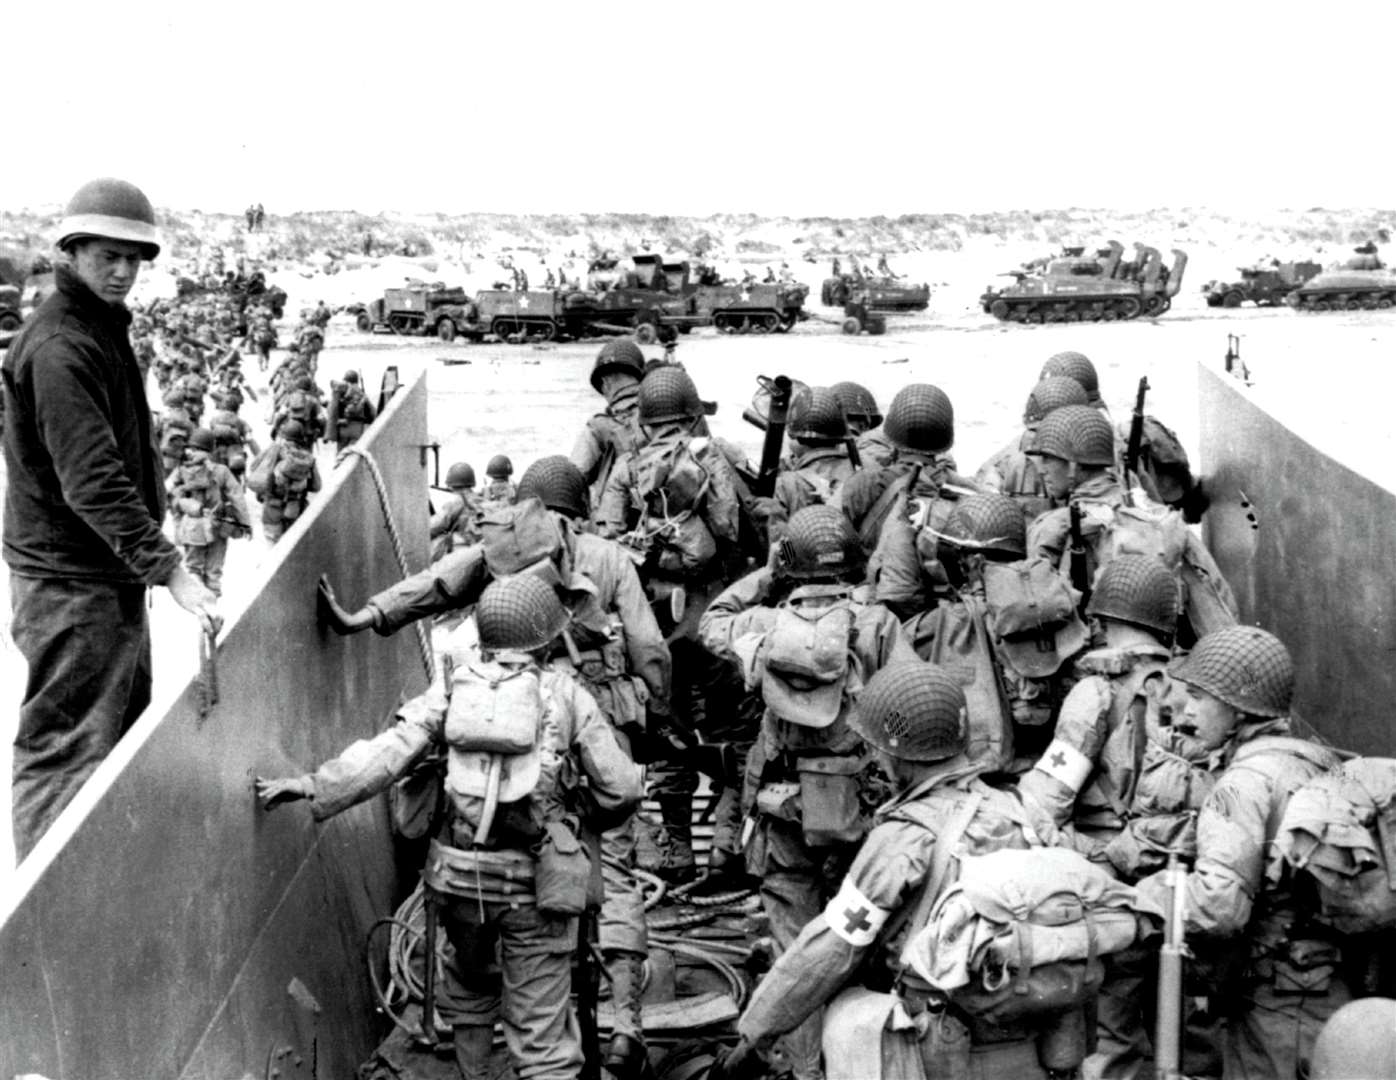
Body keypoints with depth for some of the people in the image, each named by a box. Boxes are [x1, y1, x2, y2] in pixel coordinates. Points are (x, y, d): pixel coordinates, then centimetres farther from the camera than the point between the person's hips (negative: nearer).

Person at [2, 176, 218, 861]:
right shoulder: (58, 346, -18)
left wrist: (150, 561, 18)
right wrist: (169, 569, -30)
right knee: (66, 752, -4)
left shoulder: (104, 329, 14)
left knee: (126, 735, 17)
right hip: (69, 582, -10)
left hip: (113, 576, 10)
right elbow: (92, 481, -26)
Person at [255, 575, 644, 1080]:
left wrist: (314, 786, -6)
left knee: (473, 991, 28)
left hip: (459, 876, 3)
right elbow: (621, 788, -1)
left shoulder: (453, 685, 3)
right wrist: (589, 817, 20)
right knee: (541, 1030, 3)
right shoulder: (566, 694, -1)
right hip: (536, 883, -2)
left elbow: (390, 751, -8)